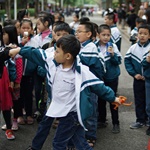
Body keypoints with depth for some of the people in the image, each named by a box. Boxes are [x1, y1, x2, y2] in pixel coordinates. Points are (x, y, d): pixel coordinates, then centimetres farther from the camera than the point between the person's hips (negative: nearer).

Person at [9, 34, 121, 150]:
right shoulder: (53, 63, -5)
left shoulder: (82, 72, -22)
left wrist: (113, 98, -3)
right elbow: (36, 54, 7)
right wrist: (19, 50, 14)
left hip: (72, 114, -6)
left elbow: (98, 86, -12)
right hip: (63, 112, 6)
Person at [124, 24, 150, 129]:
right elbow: (127, 61, 2)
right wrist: (134, 74, -7)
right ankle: (140, 120, 21)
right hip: (138, 79, 3)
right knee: (139, 100, 10)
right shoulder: (133, 48, -2)